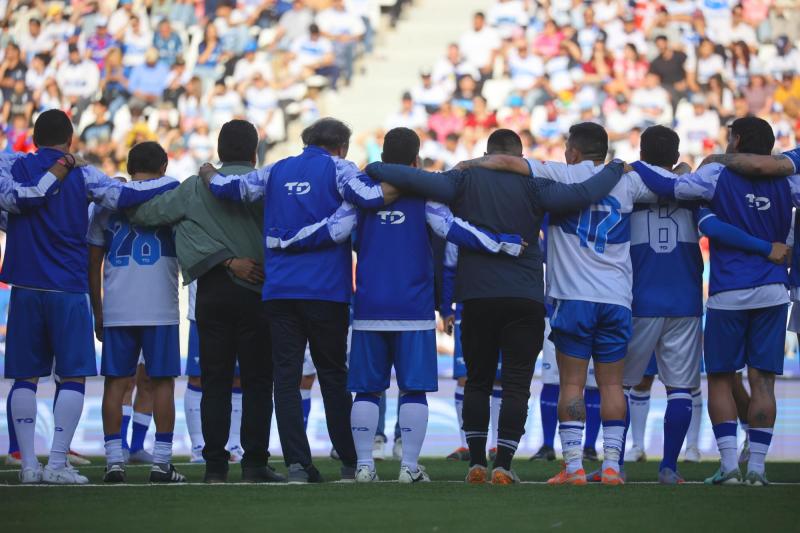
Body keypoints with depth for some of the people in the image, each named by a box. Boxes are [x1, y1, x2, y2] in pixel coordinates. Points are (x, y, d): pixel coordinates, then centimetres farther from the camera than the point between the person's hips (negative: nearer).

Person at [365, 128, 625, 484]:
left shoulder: (466, 179, 2)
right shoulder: (533, 185, -1)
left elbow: (416, 180, -11)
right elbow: (580, 195, -11)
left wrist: (373, 170, 4)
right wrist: (614, 171, 6)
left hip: (476, 298, 2)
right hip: (525, 301, -2)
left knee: (477, 382, 15)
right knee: (516, 385, 2)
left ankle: (476, 463, 12)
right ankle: (503, 465, -7)